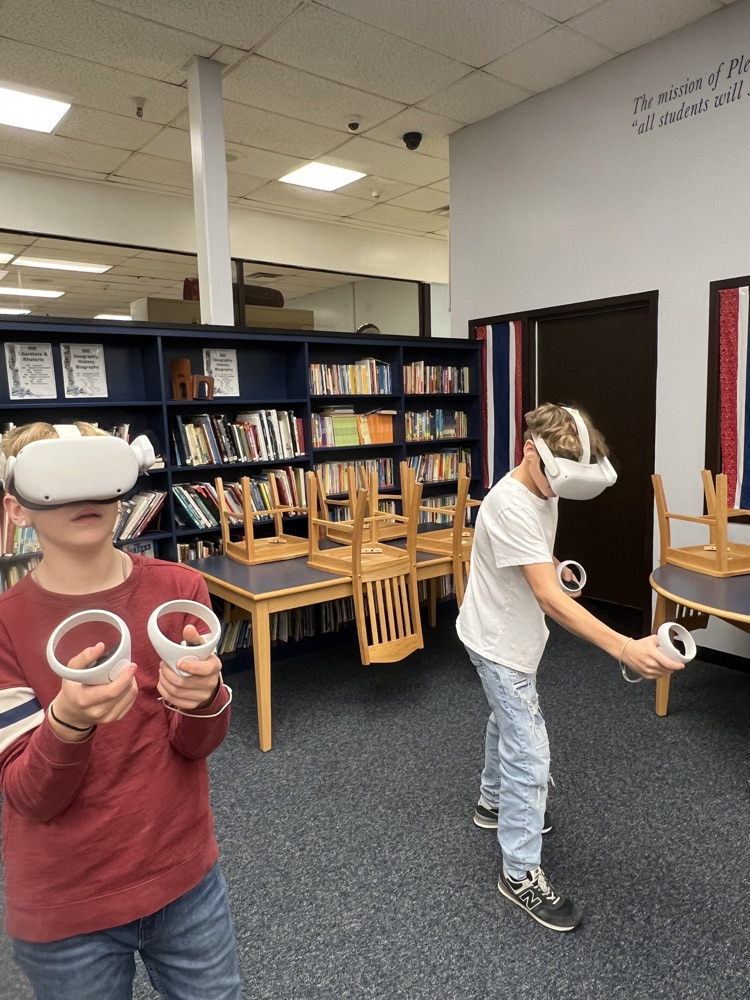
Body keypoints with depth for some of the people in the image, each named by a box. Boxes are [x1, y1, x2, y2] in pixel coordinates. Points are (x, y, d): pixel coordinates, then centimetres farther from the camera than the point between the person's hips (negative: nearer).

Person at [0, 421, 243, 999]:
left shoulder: (179, 589, -10)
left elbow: (195, 744, -10)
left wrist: (203, 699, -33)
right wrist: (69, 721, -37)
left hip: (186, 876, 2)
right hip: (64, 908, -1)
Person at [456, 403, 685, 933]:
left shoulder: (541, 489, -3)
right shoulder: (511, 506, -33)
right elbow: (549, 596, -40)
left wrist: (551, 564, -1)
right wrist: (624, 649, -46)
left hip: (513, 635, 10)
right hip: (500, 643, -10)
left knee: (509, 722, 28)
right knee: (529, 753, -3)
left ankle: (494, 804, 53)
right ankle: (521, 874, 15)